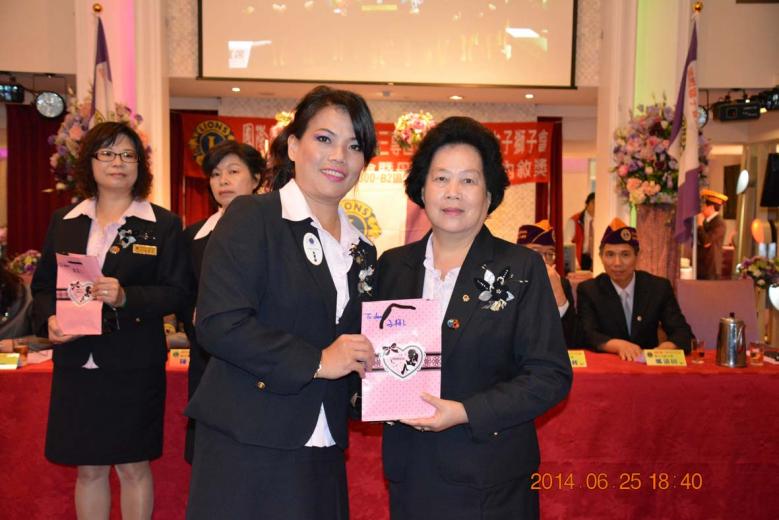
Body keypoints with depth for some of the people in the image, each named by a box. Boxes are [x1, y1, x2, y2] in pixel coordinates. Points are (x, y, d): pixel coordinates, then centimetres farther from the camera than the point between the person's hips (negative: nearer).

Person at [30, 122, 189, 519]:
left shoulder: (164, 225, -1)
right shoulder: (63, 222, 10)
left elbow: (175, 292, -6)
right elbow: (43, 285, 12)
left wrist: (125, 298, -22)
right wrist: (49, 320, -7)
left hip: (135, 366, -3)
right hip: (76, 365, 3)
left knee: (133, 467, 9)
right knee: (89, 469, 13)